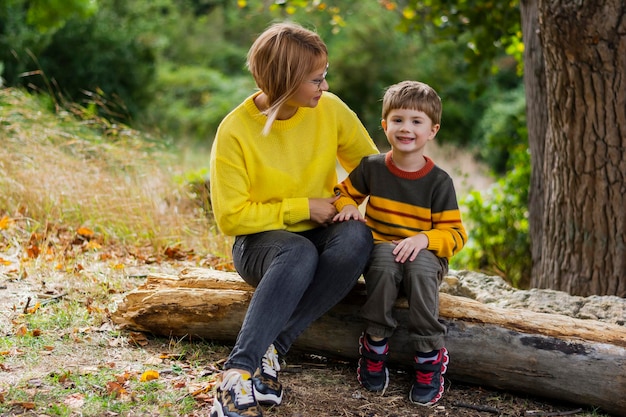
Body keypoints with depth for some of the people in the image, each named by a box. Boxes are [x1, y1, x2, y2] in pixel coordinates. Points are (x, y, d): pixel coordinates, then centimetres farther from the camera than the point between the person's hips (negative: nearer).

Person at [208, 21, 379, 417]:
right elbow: (232, 217, -12)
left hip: (321, 232, 4)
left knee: (357, 236, -31)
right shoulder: (235, 131, -15)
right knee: (299, 253, -38)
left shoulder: (330, 109, -5)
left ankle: (271, 347, -32)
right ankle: (239, 371, -39)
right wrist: (303, 208, -16)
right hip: (260, 241, -4)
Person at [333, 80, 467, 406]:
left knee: (421, 266, -37)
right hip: (379, 252, 1)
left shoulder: (439, 181, -5)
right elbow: (344, 192, 17)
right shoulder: (371, 167, 2)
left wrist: (423, 239, -25)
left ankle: (429, 357, -25)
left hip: (425, 255, -1)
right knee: (386, 257, -35)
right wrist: (347, 206, -8)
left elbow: (455, 234, -5)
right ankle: (375, 344, -21)